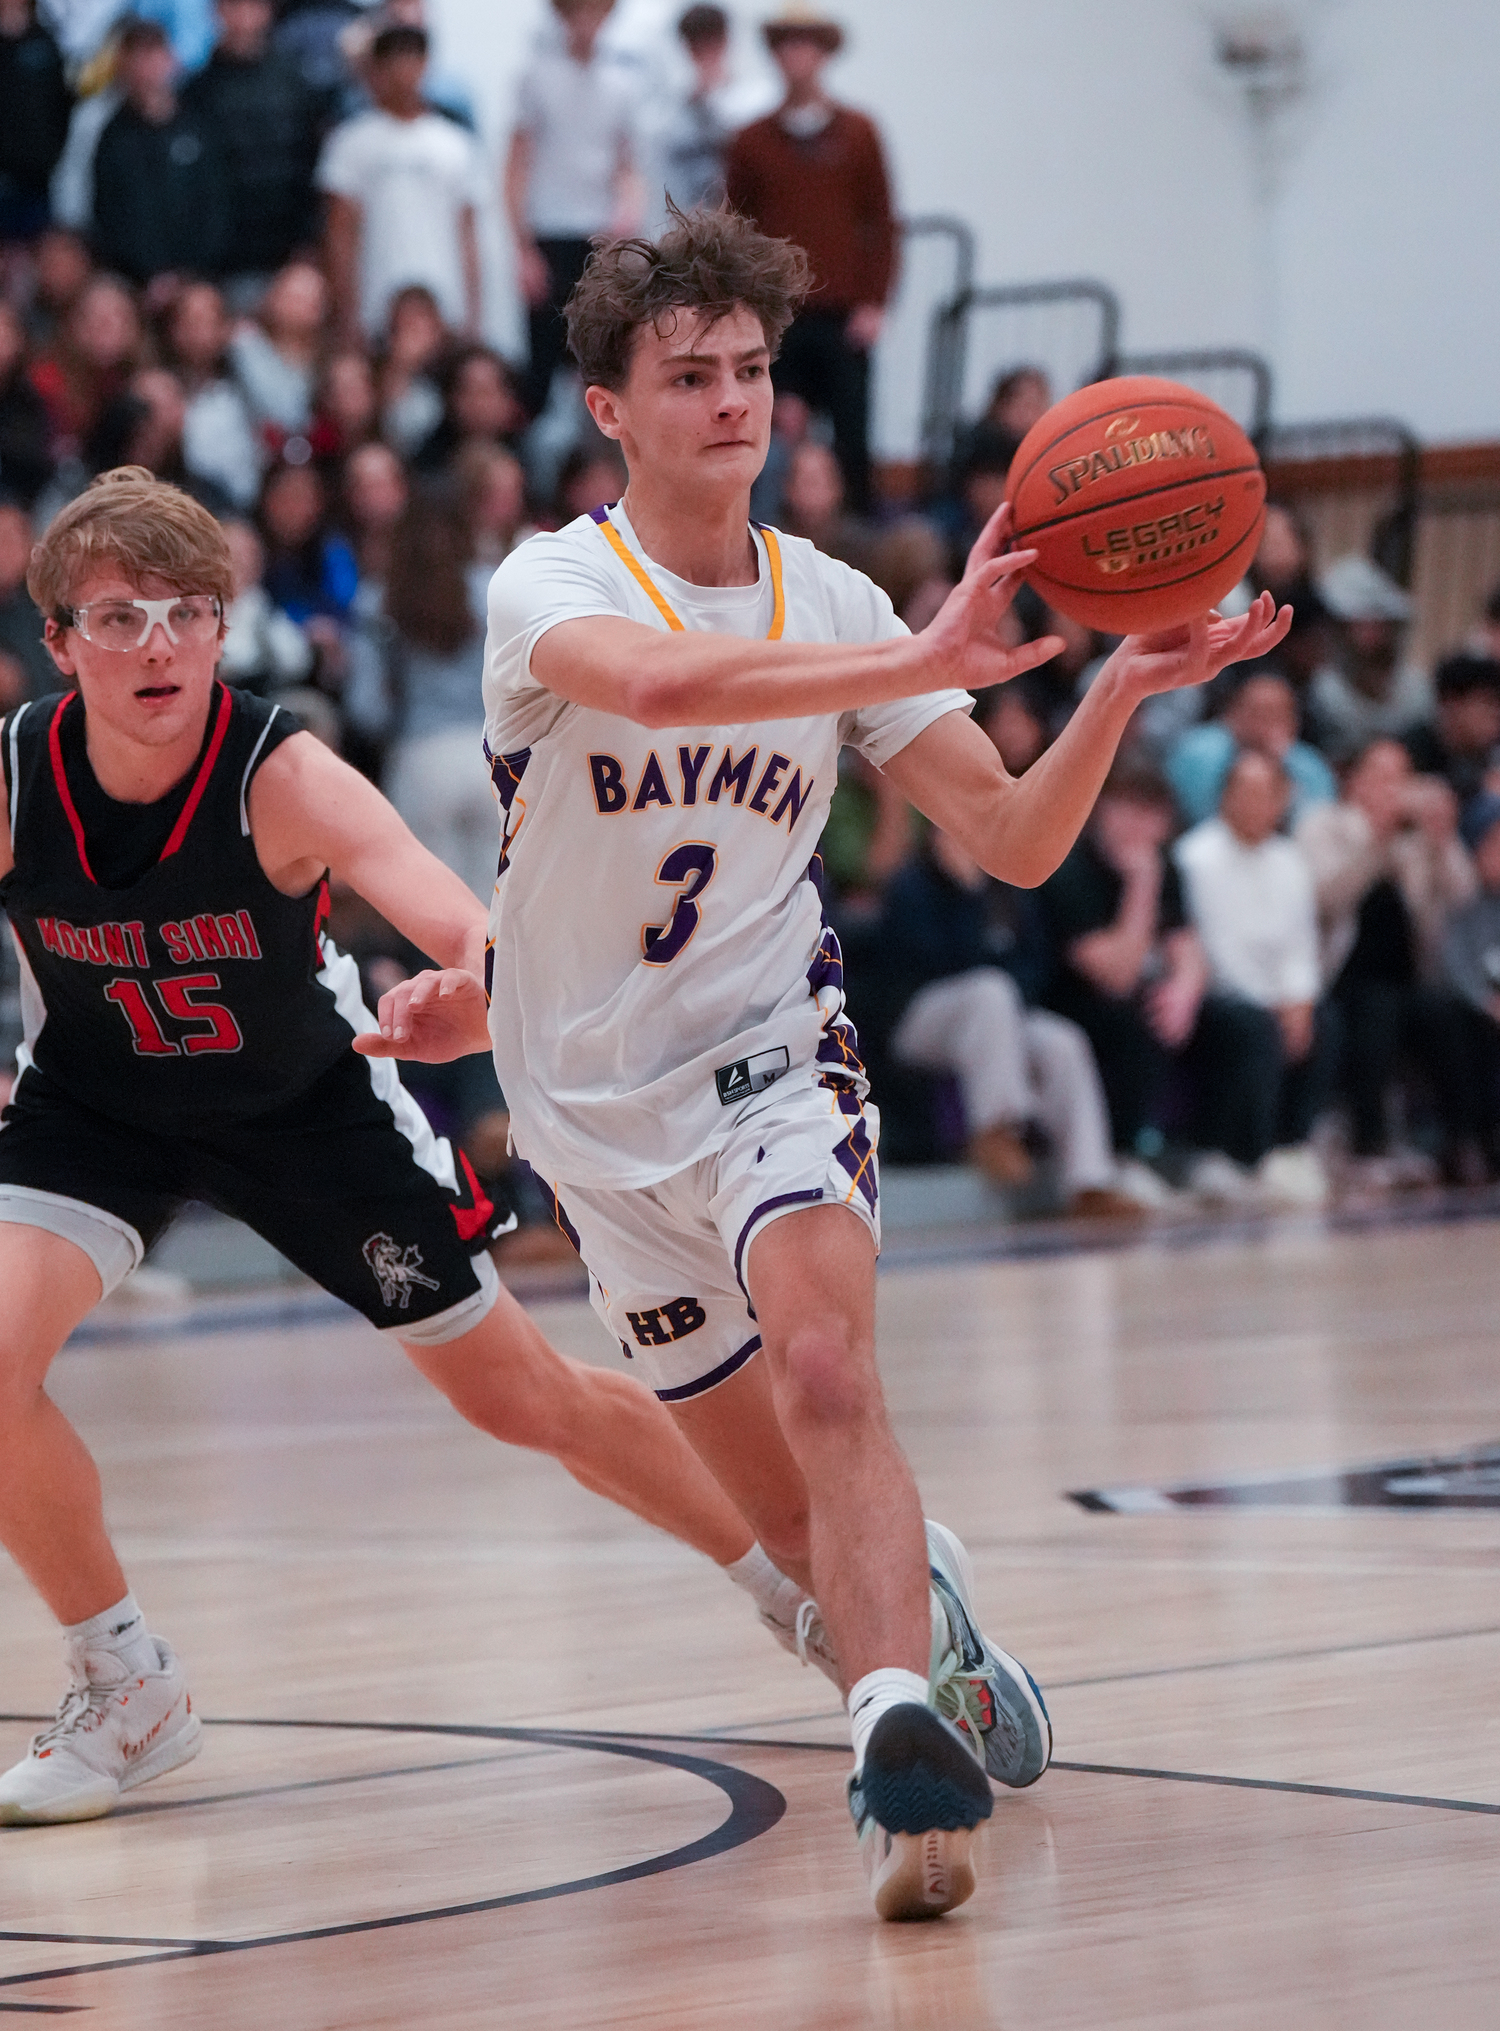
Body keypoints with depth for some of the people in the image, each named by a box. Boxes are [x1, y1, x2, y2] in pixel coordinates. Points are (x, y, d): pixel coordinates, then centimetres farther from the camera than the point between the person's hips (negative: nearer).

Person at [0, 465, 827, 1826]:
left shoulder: (282, 778, -31)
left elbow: (462, 923, -47)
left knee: (525, 1398, 7)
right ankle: (128, 1696, -1)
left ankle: (797, 1577, 33)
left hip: (303, 1098, -1)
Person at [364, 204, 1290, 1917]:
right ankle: (926, 1605, 39)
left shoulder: (833, 603, 0)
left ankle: (902, 1746, -39)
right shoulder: (551, 583, -12)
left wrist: (1119, 692, -19)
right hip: (597, 1106, 0)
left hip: (771, 1055, 0)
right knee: (790, 1511, 6)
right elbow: (654, 681, -37)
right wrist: (920, 666, -47)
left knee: (823, 1372, -29)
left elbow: (1012, 840, -1)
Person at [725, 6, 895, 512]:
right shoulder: (753, 141, 8)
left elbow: (880, 220, 5)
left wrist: (874, 303, -2)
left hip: (842, 317, -1)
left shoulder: (856, 133, 6)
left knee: (851, 442, -2)